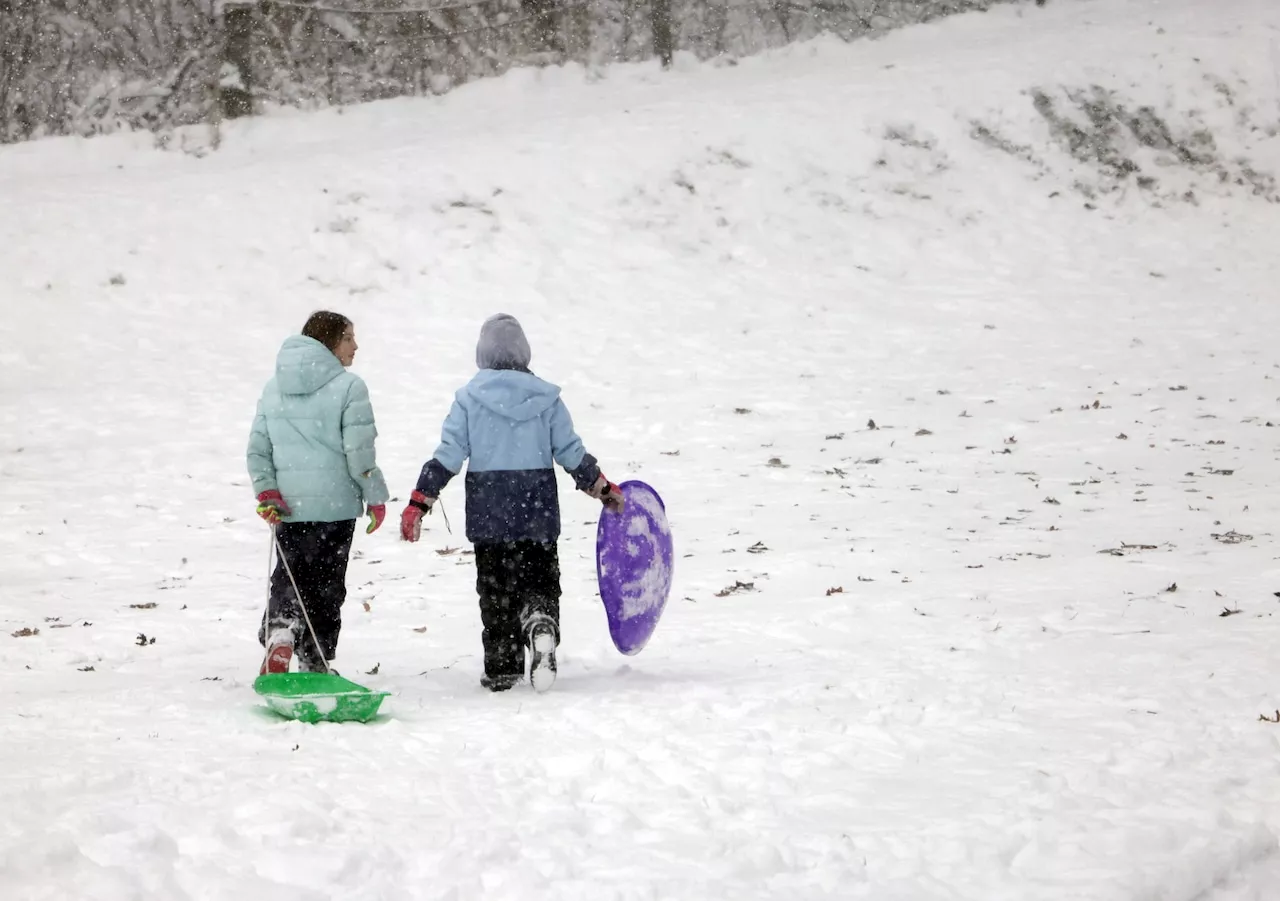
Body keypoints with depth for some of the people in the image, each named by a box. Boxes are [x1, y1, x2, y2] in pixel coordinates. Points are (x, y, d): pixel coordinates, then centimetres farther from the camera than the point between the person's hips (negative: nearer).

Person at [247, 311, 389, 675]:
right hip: (335, 504, -4)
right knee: (325, 585, 7)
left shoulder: (273, 388, 8)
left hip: (287, 505, 4)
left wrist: (266, 493, 4)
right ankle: (315, 665, 12)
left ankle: (279, 633, -14)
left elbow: (258, 448, 5)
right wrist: (376, 498, -2)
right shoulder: (348, 387, -10)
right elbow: (360, 452, -12)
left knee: (289, 577, 14)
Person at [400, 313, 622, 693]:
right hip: (538, 511, 0)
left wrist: (418, 503, -2)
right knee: (540, 580, 8)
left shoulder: (469, 398, -3)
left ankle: (501, 668, 9)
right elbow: (571, 452, 3)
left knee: (495, 590, 9)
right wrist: (603, 489, 16)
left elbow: (448, 456, -6)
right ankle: (541, 623, -24)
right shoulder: (546, 397, 0)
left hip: (488, 513, 0)